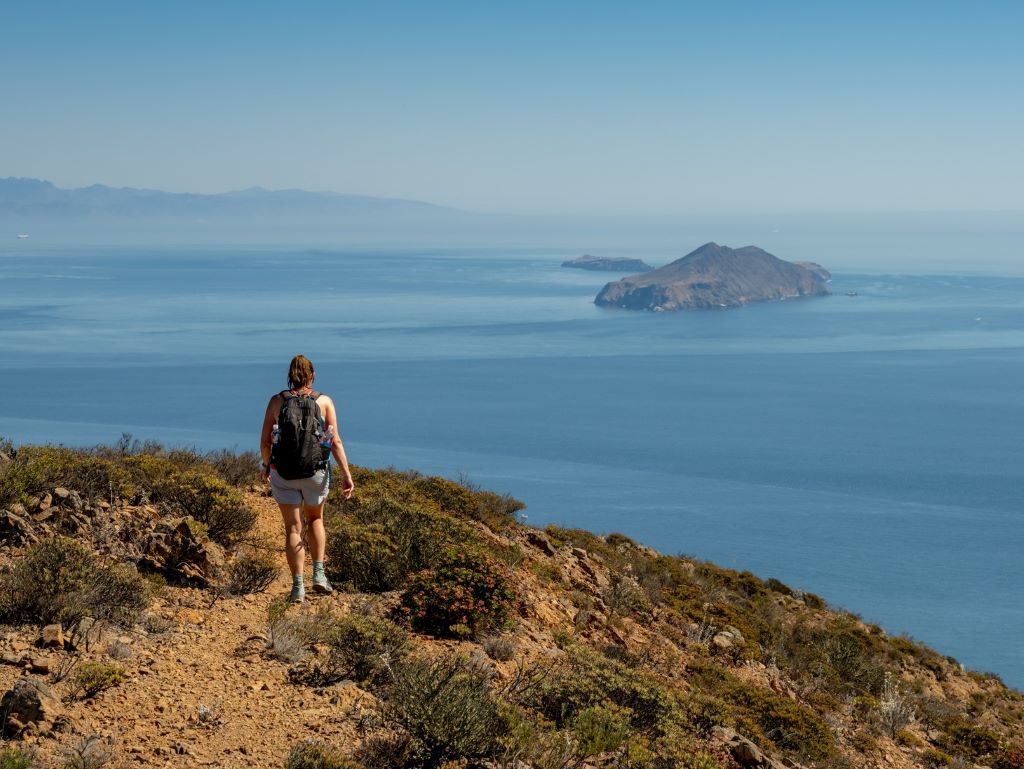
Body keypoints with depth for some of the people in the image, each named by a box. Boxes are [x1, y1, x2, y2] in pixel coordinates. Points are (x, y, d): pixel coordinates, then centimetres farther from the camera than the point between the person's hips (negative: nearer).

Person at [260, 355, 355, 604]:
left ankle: (298, 587, 0)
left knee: (293, 528, 8)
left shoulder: (276, 401, 0)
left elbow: (264, 442, 2)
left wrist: (266, 464, 21)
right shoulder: (324, 401, -1)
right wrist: (347, 474, -8)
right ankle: (319, 574, 14)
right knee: (315, 519, 25)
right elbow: (335, 442, -8)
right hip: (315, 471, 0)